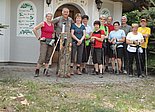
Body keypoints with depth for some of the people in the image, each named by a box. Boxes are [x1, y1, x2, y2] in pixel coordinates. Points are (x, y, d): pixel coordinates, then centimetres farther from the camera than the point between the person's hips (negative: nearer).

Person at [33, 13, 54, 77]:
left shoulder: (52, 25, 12)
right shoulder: (43, 23, -4)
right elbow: (34, 29, -8)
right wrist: (39, 37, -8)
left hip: (50, 42, 6)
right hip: (44, 42, -6)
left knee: (48, 57, 6)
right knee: (42, 57, -12)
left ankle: (46, 71, 12)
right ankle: (37, 71, -2)